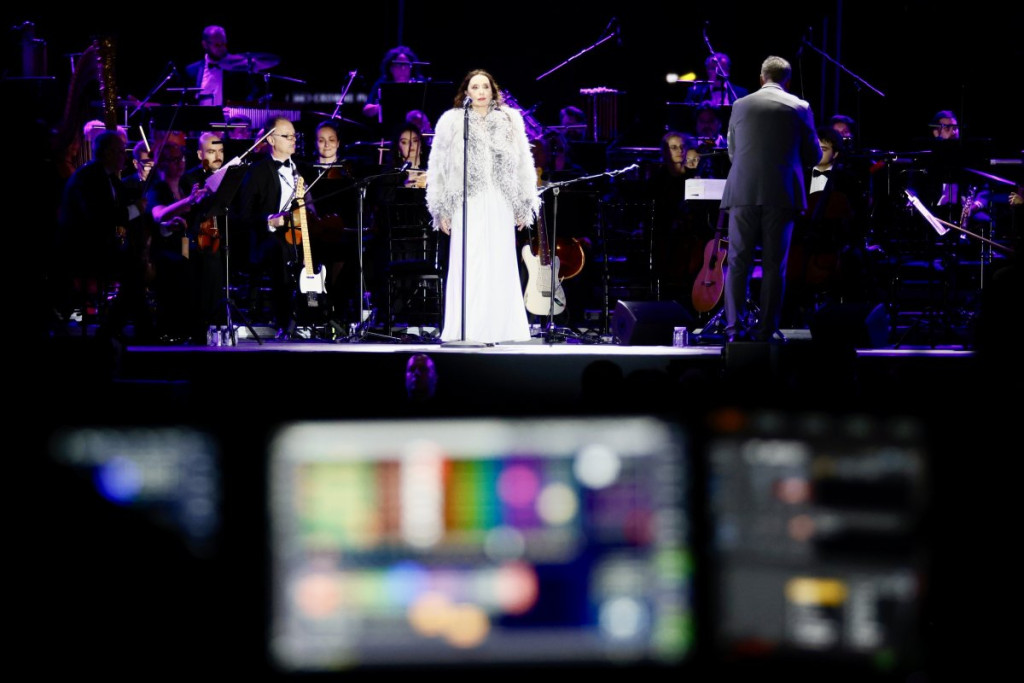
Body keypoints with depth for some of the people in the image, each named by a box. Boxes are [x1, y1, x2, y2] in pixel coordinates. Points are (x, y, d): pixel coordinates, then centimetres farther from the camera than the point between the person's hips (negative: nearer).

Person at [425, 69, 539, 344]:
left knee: (500, 267, 0)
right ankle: (466, 331, -4)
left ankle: (496, 330, 4)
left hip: (501, 205, 2)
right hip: (467, 205, -2)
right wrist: (441, 210, 0)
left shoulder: (510, 121, 11)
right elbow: (437, 167, 6)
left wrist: (525, 206, 5)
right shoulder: (452, 122, 6)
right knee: (468, 267, -6)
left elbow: (524, 164, 10)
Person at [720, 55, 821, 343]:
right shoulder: (799, 108, 3)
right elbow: (813, 156, 9)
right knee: (774, 265, 3)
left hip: (744, 193, 1)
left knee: (738, 262, 3)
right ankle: (766, 330, 2)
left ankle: (735, 327, -6)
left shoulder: (741, 105, 8)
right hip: (781, 195, -1)